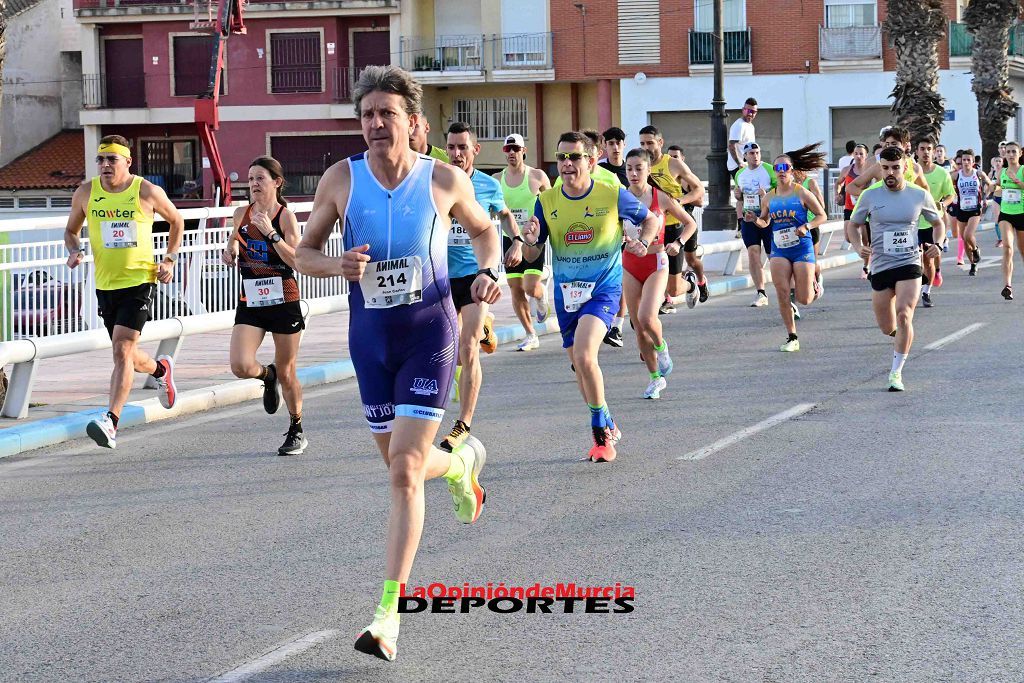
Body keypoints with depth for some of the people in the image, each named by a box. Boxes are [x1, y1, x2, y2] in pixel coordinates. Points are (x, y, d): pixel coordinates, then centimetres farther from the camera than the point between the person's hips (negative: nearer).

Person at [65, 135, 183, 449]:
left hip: (140, 281, -4)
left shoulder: (148, 192, -4)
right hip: (105, 285, 4)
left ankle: (111, 422, -25)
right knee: (127, 355, 15)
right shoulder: (85, 193, 2)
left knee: (122, 349, -19)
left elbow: (176, 221, 12)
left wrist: (170, 259, 2)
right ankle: (161, 369, 50)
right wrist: (75, 251, -4)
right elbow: (72, 229, 17)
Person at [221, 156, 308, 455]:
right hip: (250, 301, 3)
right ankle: (267, 376, 21)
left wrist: (270, 233, -25)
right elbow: (234, 243, 22)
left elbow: (297, 261, -18)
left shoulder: (285, 217, -9)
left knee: (286, 373, 7)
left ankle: (296, 431, 27)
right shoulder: (241, 214, 4)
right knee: (240, 366, -16)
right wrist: (229, 253, -1)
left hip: (283, 300, -3)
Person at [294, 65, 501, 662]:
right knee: (403, 464, 16)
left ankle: (389, 613, -10)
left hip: (429, 329, -3)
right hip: (370, 334, 3)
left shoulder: (445, 180, -7)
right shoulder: (341, 179, -4)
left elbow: (483, 228, 13)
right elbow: (303, 253, 4)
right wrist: (338, 266, -18)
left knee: (404, 471, -13)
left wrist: (489, 271, -7)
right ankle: (463, 462, 53)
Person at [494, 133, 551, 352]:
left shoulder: (538, 176, -2)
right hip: (510, 239, 3)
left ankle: (542, 294, 24)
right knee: (516, 289, 1)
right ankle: (531, 336, 12)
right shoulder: (497, 179, 5)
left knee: (531, 288, -14)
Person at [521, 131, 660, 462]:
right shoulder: (546, 201, -2)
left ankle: (601, 428, -6)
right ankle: (606, 430, 33)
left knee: (583, 356, -25)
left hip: (603, 288, -5)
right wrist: (530, 240, -20)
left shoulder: (613, 195, -9)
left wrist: (643, 243, -13)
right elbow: (532, 255, 4)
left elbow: (651, 219, 7)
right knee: (580, 366, 13)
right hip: (566, 292, 5)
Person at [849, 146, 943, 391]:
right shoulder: (870, 196, 0)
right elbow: (853, 225, 13)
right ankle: (899, 330, 48)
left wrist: (937, 244, -3)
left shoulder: (920, 196, 1)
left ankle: (896, 372, -12)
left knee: (904, 315, -22)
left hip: (909, 264, -2)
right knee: (887, 328, 8)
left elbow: (938, 223, 17)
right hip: (880, 267, 2)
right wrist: (859, 246, -6)